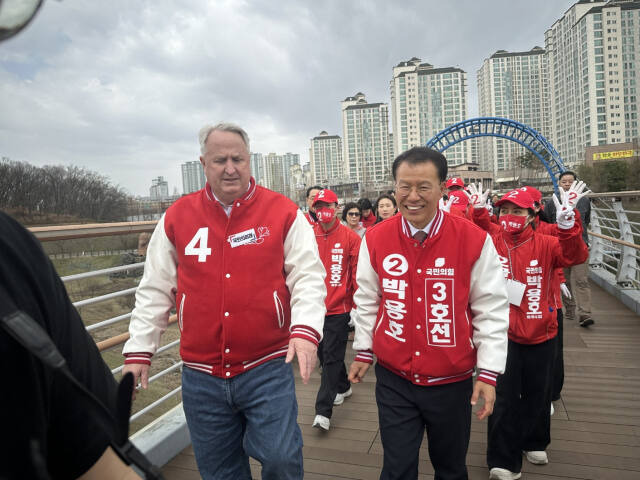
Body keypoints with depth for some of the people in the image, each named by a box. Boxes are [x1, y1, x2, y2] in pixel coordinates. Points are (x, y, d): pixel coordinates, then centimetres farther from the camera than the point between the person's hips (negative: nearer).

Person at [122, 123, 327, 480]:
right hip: (201, 374, 3)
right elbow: (155, 290, 8)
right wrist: (139, 350, 7)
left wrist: (305, 329, -21)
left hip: (267, 368, -2)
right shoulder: (177, 218, 3)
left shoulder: (283, 213, -3)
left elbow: (308, 278, -6)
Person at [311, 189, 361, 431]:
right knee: (323, 353, 18)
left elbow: (357, 273, -4)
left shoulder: (350, 237, -6)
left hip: (338, 308, -4)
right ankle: (343, 387, 42)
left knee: (331, 357, -1)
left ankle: (323, 411, 6)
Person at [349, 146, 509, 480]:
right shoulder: (375, 239, -6)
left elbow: (491, 310, -6)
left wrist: (488, 372, -6)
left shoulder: (473, 240, -12)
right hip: (393, 380, 1)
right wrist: (363, 350, 10)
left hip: (452, 381, 0)